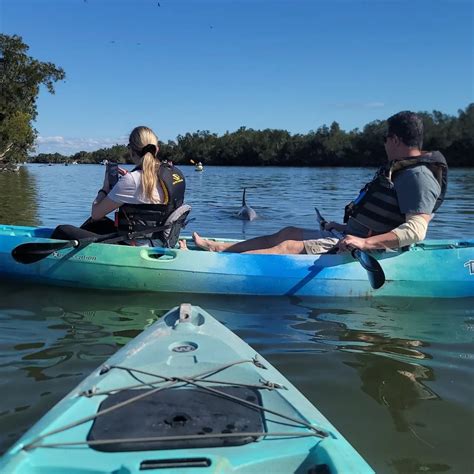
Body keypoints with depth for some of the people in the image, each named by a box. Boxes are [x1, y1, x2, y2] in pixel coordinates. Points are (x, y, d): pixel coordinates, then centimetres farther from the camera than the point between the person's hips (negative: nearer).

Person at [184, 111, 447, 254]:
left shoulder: (418, 175, -16)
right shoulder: (403, 169, 16)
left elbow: (416, 230, -28)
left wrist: (365, 242, -35)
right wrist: (345, 228, 24)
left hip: (368, 249, -10)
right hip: (355, 239, 10)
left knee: (289, 247, -17)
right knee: (288, 233, 9)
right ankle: (219, 248, 15)